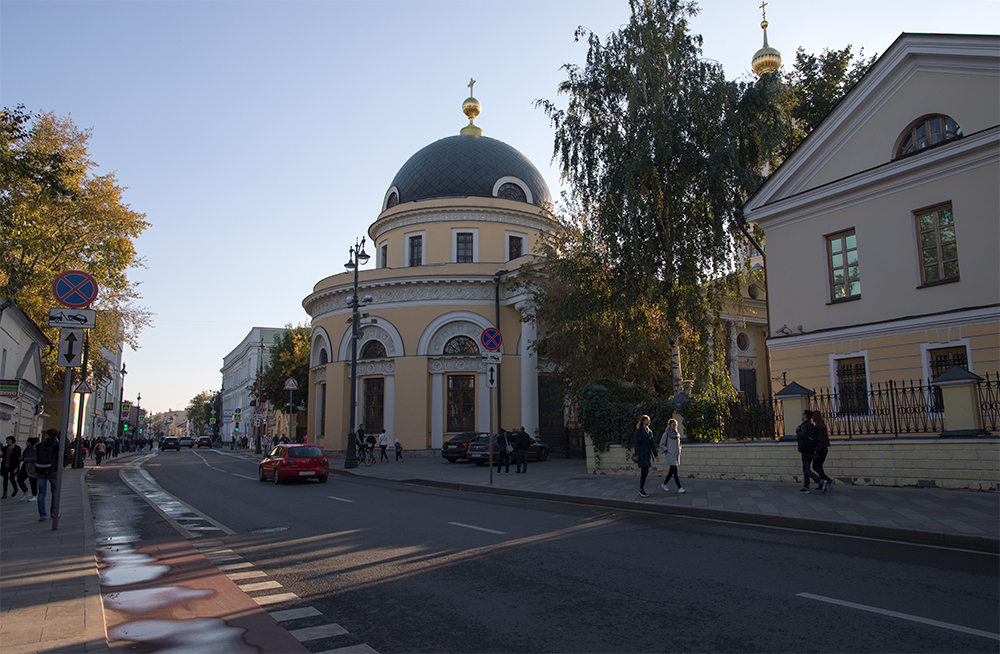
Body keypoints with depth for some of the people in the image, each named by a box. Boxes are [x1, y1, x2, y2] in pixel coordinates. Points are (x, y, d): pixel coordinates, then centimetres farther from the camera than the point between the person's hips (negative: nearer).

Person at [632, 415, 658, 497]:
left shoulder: (650, 431, 16)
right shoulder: (639, 430, -6)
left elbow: (652, 444, 18)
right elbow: (636, 443, -11)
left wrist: (656, 454, 15)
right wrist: (636, 455, -16)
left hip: (647, 453, 7)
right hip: (641, 453, -7)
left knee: (645, 472, 6)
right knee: (645, 471, -12)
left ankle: (642, 490, 12)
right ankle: (641, 490, -3)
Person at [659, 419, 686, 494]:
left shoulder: (677, 434, 11)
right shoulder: (666, 434, -8)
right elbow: (661, 445, -5)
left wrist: (679, 450, 13)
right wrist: (667, 451, -11)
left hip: (676, 455, 7)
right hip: (670, 455, -7)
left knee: (671, 471, 11)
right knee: (675, 471, -12)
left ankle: (664, 484, 27)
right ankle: (679, 488, -15)